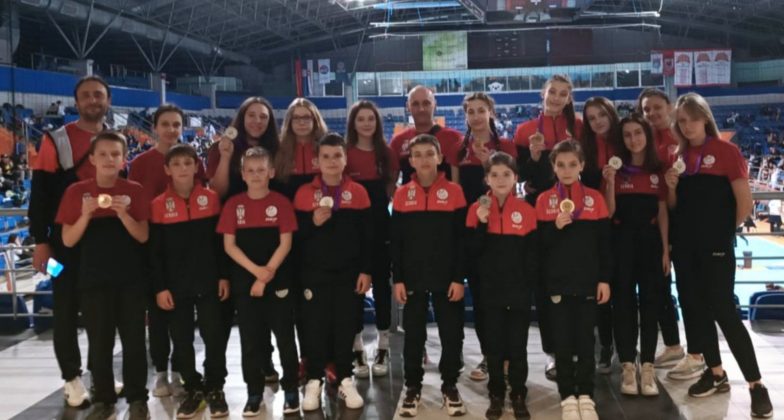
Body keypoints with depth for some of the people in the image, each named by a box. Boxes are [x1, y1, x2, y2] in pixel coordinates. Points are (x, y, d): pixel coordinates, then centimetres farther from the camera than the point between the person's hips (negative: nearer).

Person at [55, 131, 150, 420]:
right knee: (99, 342, 5)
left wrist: (123, 213, -18)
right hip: (93, 279, 0)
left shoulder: (134, 191, 0)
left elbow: (143, 236, -3)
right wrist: (86, 214, -17)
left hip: (131, 279, 0)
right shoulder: (77, 192, 0)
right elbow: (68, 241, -1)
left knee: (134, 340, 4)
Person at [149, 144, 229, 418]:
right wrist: (159, 287, -4)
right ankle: (193, 390, 21)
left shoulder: (211, 198, -1)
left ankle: (215, 389, 17)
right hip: (175, 285, 1)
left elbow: (221, 241, 3)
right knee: (182, 340, 7)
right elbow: (155, 251, -1)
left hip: (208, 281, 0)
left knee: (213, 336, 2)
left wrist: (223, 276, -1)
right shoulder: (158, 205, -2)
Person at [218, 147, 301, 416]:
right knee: (250, 338, 7)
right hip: (244, 280, 2)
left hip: (279, 280, -1)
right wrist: (256, 270, -13)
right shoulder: (233, 204, 2)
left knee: (285, 336, 4)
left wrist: (268, 273, -14)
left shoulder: (281, 203, -2)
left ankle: (291, 389, 15)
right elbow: (229, 245, -2)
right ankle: (254, 392, 18)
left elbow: (285, 243, -6)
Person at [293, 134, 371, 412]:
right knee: (315, 327, 2)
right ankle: (314, 381, 14)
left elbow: (368, 236, 1)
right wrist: (313, 222, -17)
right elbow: (294, 236, 0)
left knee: (346, 327, 5)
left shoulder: (358, 192, 1)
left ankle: (345, 380, 17)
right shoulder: (304, 193, 0)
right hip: (314, 274, 0)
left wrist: (366, 270, -2)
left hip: (348, 273, 0)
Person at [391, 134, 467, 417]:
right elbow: (395, 241, 3)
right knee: (413, 336, 9)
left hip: (447, 279, -1)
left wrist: (459, 278, -8)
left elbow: (462, 239, -3)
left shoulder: (454, 192, -3)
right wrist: (397, 279, -2)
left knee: (451, 335, 6)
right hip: (413, 278, 1)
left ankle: (450, 387, 22)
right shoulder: (402, 195, 2)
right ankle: (412, 388, 22)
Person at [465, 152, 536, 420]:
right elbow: (471, 252, -5)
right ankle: (496, 395, 21)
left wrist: (531, 285, -3)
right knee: (493, 345, 8)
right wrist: (481, 224, -17)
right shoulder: (477, 210, -1)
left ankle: (519, 396, 19)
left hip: (519, 291, 0)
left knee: (518, 345, 7)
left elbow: (533, 254, 2)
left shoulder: (526, 210, -1)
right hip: (490, 291, 0)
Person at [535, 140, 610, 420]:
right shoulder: (544, 200, 0)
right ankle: (568, 396, 14)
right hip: (558, 282, 0)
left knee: (585, 341, 6)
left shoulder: (595, 198, 2)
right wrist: (556, 226, -18)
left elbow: (604, 243, 3)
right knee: (562, 341, 4)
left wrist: (605, 279, -2)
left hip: (588, 281, 0)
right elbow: (538, 243, -1)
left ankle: (585, 395, 16)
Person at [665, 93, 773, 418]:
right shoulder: (679, 156, 8)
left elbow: (745, 202, -10)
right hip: (685, 245, 6)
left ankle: (756, 385, 1)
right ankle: (716, 374, 23)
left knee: (723, 310, -8)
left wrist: (724, 230, 1)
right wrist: (671, 186, -7)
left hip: (716, 246, -6)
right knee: (694, 309, 9)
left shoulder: (726, 151, -8)